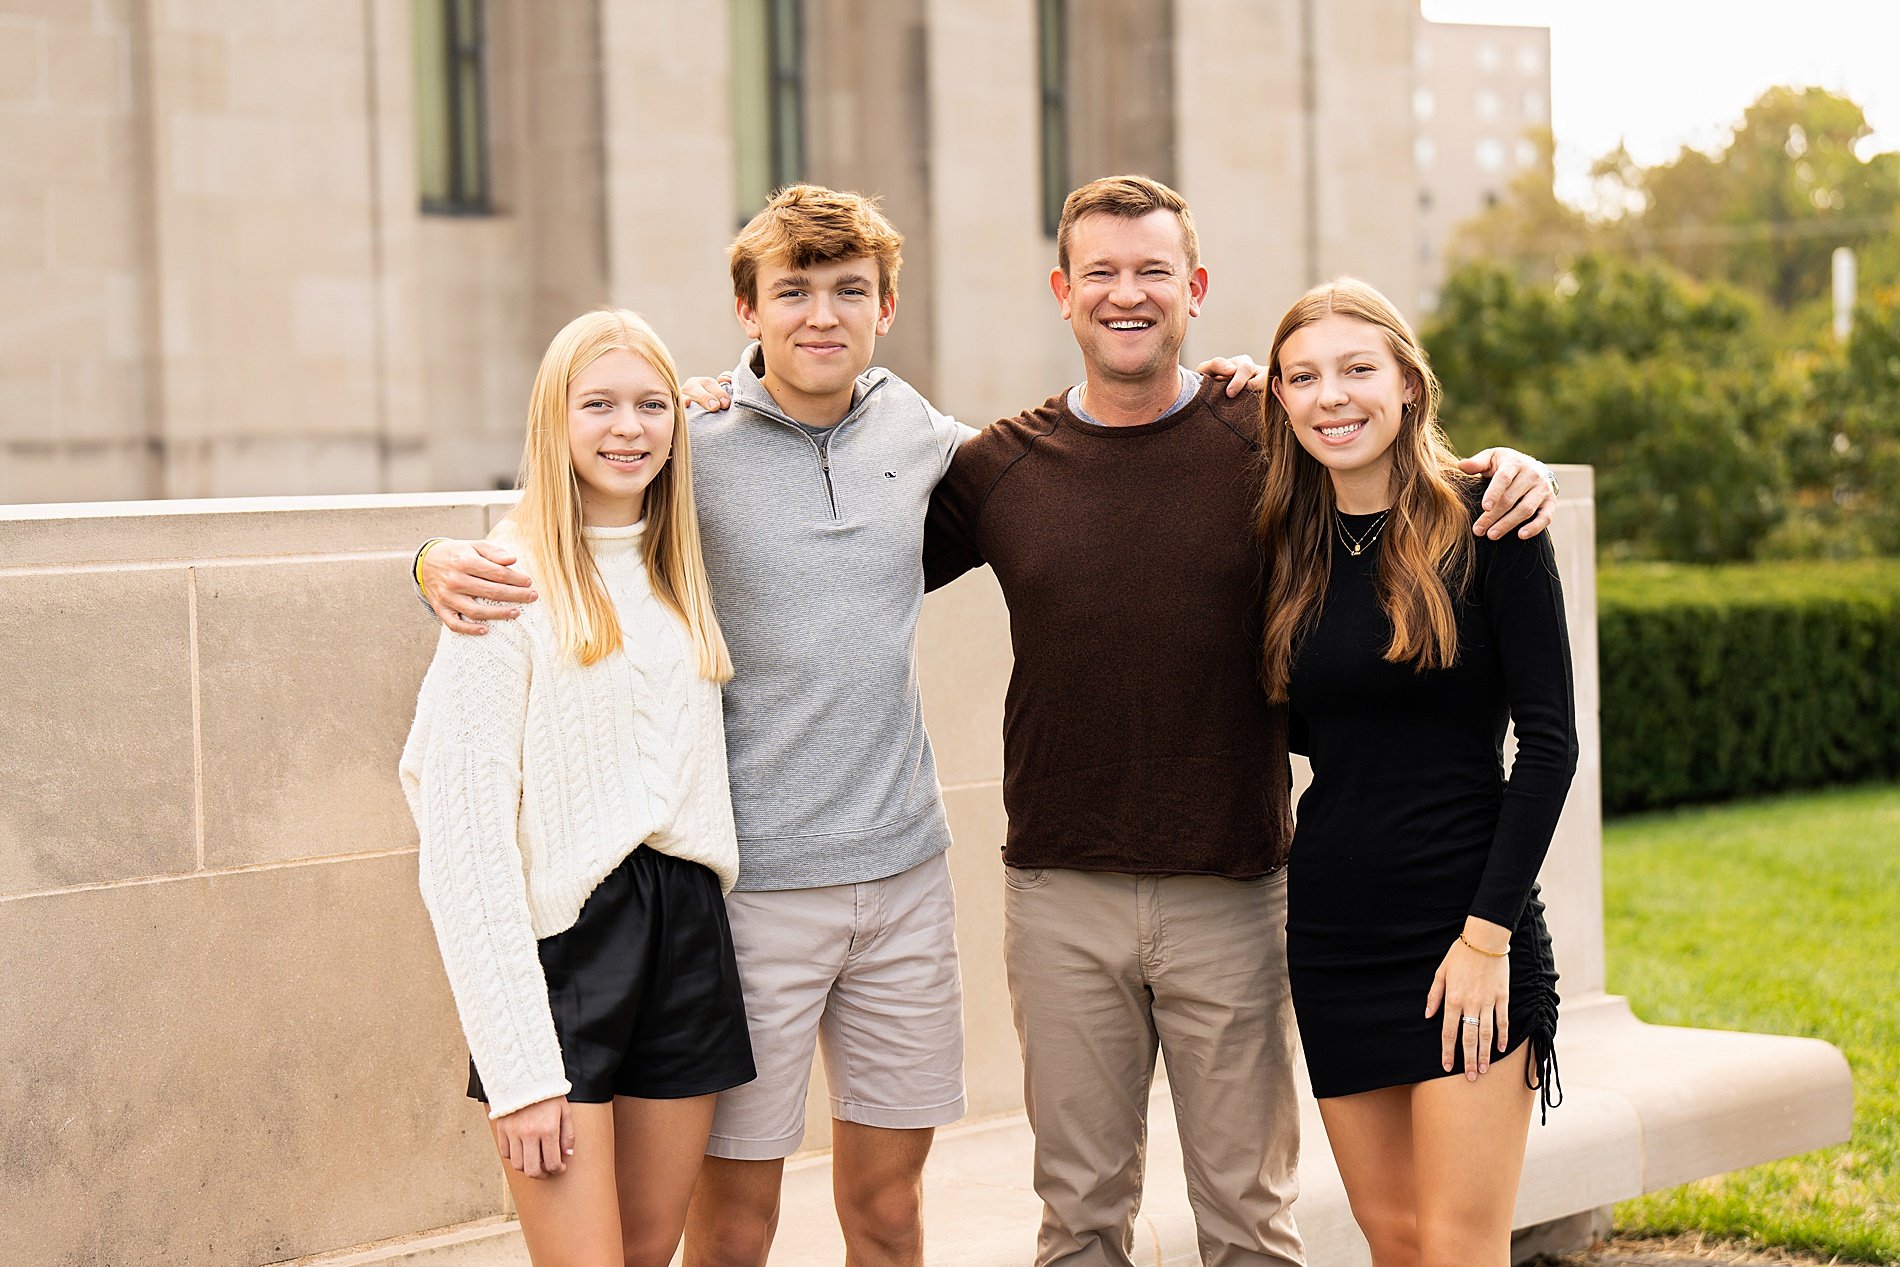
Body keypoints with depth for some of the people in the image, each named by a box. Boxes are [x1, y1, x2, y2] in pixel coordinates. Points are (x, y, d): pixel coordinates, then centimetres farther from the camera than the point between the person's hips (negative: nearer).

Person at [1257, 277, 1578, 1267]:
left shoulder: (1485, 527, -7)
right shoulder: (1286, 547, 9)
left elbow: (1548, 741, -8)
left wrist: (1488, 931, -15)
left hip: (1465, 926, -5)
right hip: (1334, 926, 5)